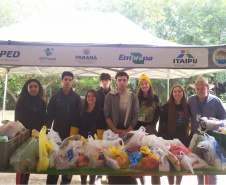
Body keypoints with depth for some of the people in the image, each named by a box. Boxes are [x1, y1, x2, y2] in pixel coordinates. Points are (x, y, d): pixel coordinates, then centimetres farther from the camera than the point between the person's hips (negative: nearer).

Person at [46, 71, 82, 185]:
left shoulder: (76, 98, 4)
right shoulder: (55, 97, 6)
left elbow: (78, 116, 2)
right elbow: (49, 116, 6)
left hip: (71, 134, 0)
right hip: (57, 133, 1)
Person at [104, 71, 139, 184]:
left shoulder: (133, 97, 5)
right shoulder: (110, 96, 3)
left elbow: (135, 116, 0)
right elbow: (107, 115, -2)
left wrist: (127, 131, -10)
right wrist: (115, 130, -9)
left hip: (128, 132, 1)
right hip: (113, 132, 0)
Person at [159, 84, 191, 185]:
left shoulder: (187, 106, 4)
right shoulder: (166, 106, -5)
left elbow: (189, 122, 11)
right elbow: (161, 123, -5)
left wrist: (190, 136, 5)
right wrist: (160, 137, -9)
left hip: (183, 139, 3)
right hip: (169, 138, -3)